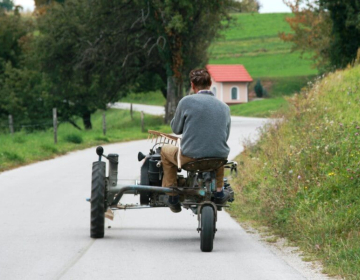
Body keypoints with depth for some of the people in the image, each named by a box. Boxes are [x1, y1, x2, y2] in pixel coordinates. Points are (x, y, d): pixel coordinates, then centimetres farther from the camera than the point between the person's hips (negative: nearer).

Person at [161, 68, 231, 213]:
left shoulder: (187, 101, -7)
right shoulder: (224, 107, 6)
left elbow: (176, 129, 3)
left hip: (190, 158, -4)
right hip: (218, 161, 4)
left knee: (165, 150, 28)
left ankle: (172, 197, 27)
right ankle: (218, 191, 38)